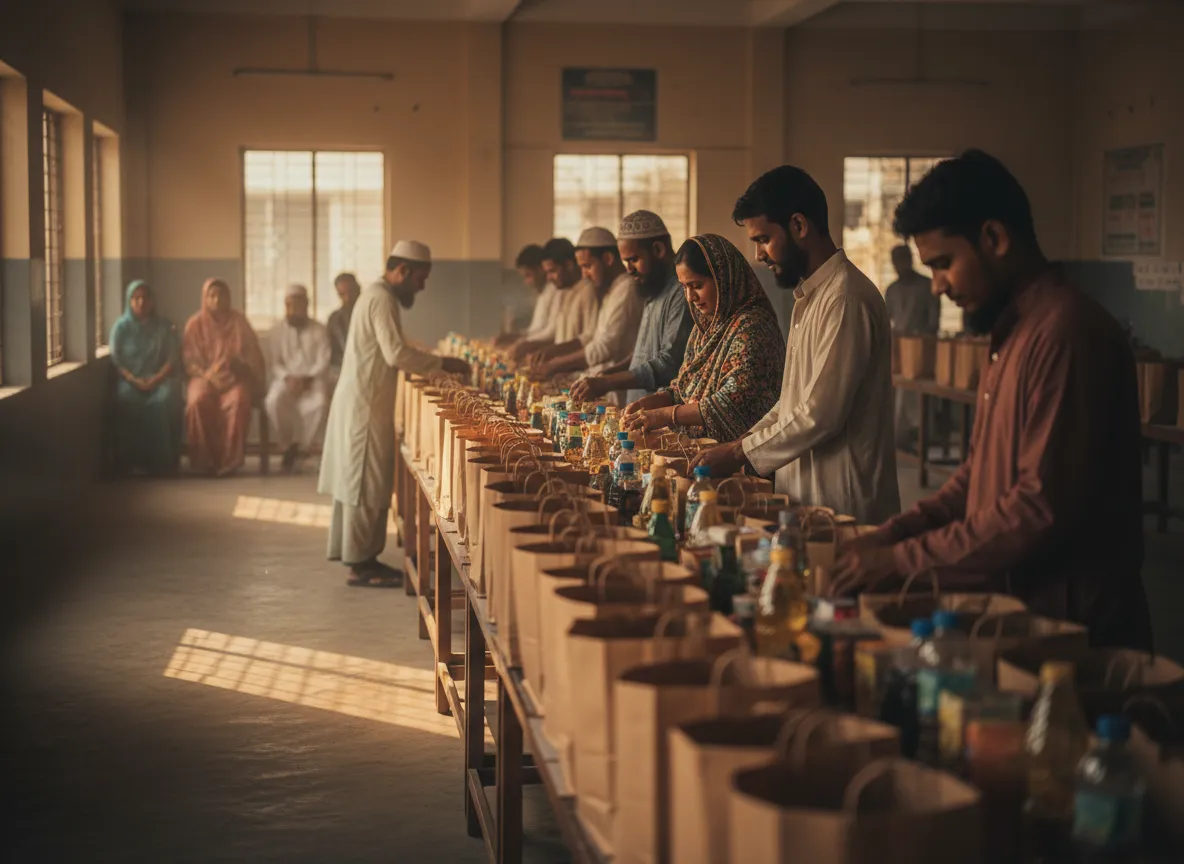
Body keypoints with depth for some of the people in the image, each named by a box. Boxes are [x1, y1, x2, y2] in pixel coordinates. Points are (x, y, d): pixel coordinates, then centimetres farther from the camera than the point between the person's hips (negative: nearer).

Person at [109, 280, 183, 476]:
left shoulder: (164, 326, 8)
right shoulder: (121, 326, 5)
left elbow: (173, 359, 2)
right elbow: (115, 360, 0)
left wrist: (156, 379, -16)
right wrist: (134, 380, -17)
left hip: (159, 378, 1)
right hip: (130, 379, 0)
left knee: (166, 399, -33)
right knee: (125, 398, -34)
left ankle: (164, 463, -27)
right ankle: (129, 462, -26)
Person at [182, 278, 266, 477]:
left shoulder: (239, 321, 8)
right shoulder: (195, 324, 7)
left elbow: (252, 355, 7)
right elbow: (189, 359, 4)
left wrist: (236, 363, -14)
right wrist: (207, 375, -14)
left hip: (235, 377, 0)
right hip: (204, 377, 0)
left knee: (238, 402, -35)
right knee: (198, 401, -34)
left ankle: (230, 459, -29)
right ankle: (204, 460, -25)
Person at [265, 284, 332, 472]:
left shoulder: (319, 330, 6)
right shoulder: (277, 331, 11)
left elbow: (323, 362, -3)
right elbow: (275, 363, 6)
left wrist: (307, 379, -20)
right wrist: (288, 378, -15)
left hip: (313, 380, -1)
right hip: (287, 379, 1)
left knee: (320, 402, -36)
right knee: (274, 401, -34)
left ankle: (299, 446, -18)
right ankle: (287, 446, -15)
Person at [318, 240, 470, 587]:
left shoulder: (376, 295, 16)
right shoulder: (382, 299, -16)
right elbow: (396, 353, -26)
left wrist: (435, 365, 14)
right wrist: (442, 363, -19)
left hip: (361, 402, 10)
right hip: (366, 405, -10)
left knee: (363, 482, 12)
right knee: (368, 484, -5)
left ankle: (362, 557, 18)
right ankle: (360, 565, -1)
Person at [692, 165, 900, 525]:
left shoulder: (846, 299, -18)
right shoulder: (809, 296, 16)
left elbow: (821, 414, -22)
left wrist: (740, 453, -12)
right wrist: (743, 441, 8)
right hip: (805, 497, 9)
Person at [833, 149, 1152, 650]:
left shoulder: (1066, 335, -18)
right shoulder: (1013, 334, 14)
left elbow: (1044, 508, -23)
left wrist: (905, 560, -17)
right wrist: (898, 532, 5)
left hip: (1071, 632, -9)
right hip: (1016, 615, 9)